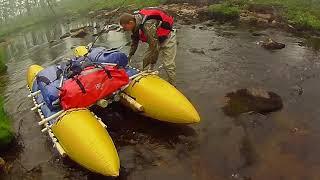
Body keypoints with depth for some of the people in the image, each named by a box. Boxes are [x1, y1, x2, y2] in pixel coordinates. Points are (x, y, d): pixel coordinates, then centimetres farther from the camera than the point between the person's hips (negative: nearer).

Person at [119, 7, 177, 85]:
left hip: (167, 38, -9)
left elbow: (155, 46, -34)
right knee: (146, 59, 9)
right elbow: (134, 41, 8)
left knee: (168, 65, -12)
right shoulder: (135, 23, -9)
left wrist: (152, 64, -24)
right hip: (156, 39, 9)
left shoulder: (147, 25, -38)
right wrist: (130, 55, 12)